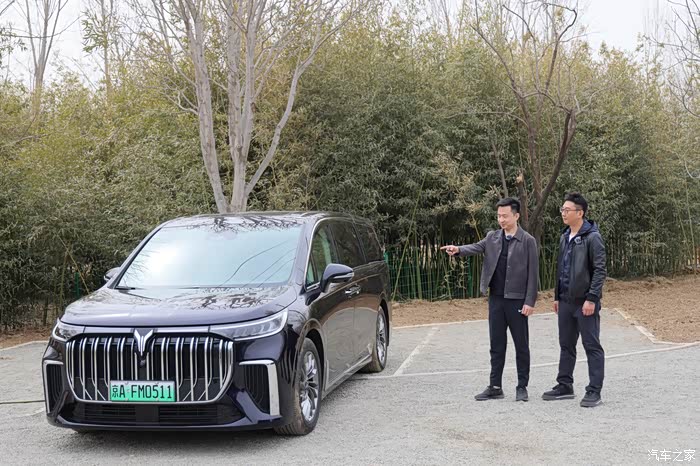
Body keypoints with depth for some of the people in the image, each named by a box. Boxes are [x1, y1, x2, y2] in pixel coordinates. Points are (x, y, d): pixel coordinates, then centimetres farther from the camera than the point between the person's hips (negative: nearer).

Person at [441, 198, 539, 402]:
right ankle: (495, 386, 17)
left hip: (517, 300, -4)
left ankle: (522, 387, 15)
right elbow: (477, 247, -7)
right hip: (496, 299, 4)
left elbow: (533, 273, -6)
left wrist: (530, 301, -11)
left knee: (521, 346, 5)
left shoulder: (528, 241, -4)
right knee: (496, 345, 10)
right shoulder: (492, 238, 9)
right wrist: (458, 249, -29)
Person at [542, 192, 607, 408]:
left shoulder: (592, 237, -11)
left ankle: (594, 391, 4)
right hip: (566, 301, 8)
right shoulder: (565, 237, 13)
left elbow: (600, 270, -15)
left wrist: (592, 298, -19)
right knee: (566, 345, 14)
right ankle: (565, 386, 24)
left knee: (592, 346, -1)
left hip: (585, 302, -8)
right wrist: (557, 296, 17)